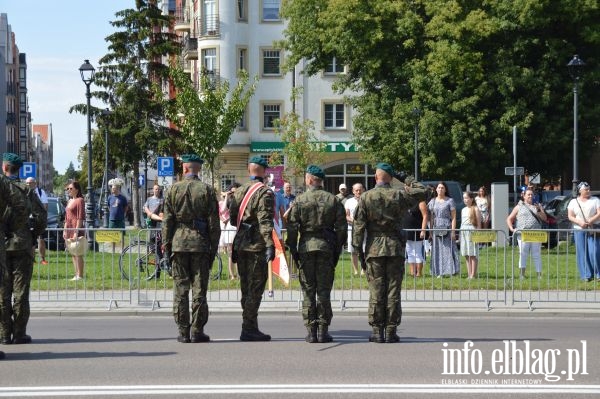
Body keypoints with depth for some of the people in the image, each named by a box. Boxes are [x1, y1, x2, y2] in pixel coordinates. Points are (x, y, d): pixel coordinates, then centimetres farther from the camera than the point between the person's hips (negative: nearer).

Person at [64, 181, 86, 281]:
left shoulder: (80, 200, -9)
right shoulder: (70, 201, 17)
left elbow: (80, 218, -14)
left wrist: (76, 232, -19)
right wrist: (65, 230, 13)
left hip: (77, 229, -9)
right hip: (69, 229, 9)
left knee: (78, 253, -8)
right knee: (72, 253, 10)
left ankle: (80, 275, -6)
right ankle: (76, 274, 14)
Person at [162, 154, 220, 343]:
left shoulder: (174, 189, 2)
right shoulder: (207, 190, 0)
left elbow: (167, 219, 1)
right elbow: (213, 221, -1)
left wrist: (166, 243, 6)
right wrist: (214, 246, 5)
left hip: (179, 242, 1)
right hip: (200, 243, -1)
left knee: (180, 289, 5)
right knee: (199, 289, 3)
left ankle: (183, 332, 4)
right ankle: (197, 331, 2)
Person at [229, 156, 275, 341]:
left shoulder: (239, 191, 12)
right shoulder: (265, 193, -11)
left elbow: (232, 218, 17)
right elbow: (265, 221, -20)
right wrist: (270, 245, -23)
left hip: (240, 244, 7)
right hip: (257, 245, -7)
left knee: (246, 289, 13)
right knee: (255, 289, -4)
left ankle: (250, 327, 19)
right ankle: (248, 329, -6)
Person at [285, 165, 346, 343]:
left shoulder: (300, 200, -2)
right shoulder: (333, 200, 4)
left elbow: (292, 227, -4)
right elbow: (341, 228, 3)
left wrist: (293, 250, 3)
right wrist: (337, 250, 9)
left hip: (306, 247, -1)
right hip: (327, 247, 1)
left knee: (308, 291, 4)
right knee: (324, 290, 5)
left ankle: (311, 331, 2)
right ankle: (323, 330, 3)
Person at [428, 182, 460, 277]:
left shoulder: (450, 201, 0)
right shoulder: (432, 201, 12)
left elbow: (453, 217, -3)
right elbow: (431, 217, 13)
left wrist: (453, 231, -10)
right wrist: (431, 231, 8)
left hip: (447, 228, -4)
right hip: (436, 229, 4)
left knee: (448, 250, -8)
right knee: (438, 251, 2)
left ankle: (452, 271, -6)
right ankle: (439, 272, 5)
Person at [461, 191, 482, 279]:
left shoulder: (475, 209, -3)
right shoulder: (463, 210, 17)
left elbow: (479, 223, -5)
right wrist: (460, 234, 14)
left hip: (472, 231, -7)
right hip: (463, 232, 7)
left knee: (473, 255, -6)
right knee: (466, 255, 6)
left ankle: (473, 275, -5)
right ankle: (469, 274, 9)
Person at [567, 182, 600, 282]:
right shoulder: (573, 202, 10)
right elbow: (570, 216, 4)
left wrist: (590, 221, -16)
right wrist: (580, 223, -13)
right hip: (579, 230, 1)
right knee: (582, 253, -2)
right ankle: (586, 275, 1)